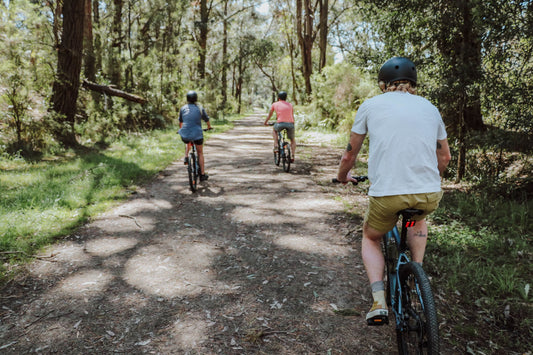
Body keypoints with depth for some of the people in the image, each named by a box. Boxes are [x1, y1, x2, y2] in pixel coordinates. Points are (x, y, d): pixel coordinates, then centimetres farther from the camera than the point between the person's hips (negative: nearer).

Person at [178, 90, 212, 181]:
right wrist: (209, 127, 35)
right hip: (197, 134, -2)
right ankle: (202, 174, 14)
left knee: (187, 143, 38)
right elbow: (206, 119, 14)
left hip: (185, 135, 2)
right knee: (200, 153, 13)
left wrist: (181, 129, 40)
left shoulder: (183, 108, 6)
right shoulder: (200, 108, 1)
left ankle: (186, 158, 18)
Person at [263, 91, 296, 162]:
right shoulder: (290, 105, 23)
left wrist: (266, 122, 46)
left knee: (274, 131, 34)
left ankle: (276, 146, 16)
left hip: (280, 123, -2)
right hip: (290, 124, 2)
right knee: (293, 140, 23)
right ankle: (292, 157, 8)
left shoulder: (275, 104, 18)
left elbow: (269, 115, 28)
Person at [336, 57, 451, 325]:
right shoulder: (430, 108, 17)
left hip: (386, 194, -3)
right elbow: (445, 157, 26)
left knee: (370, 238, 26)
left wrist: (343, 177, 35)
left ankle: (379, 301, 8)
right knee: (417, 220, 39)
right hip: (429, 196, 3)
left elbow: (350, 155, 14)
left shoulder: (370, 106, 8)